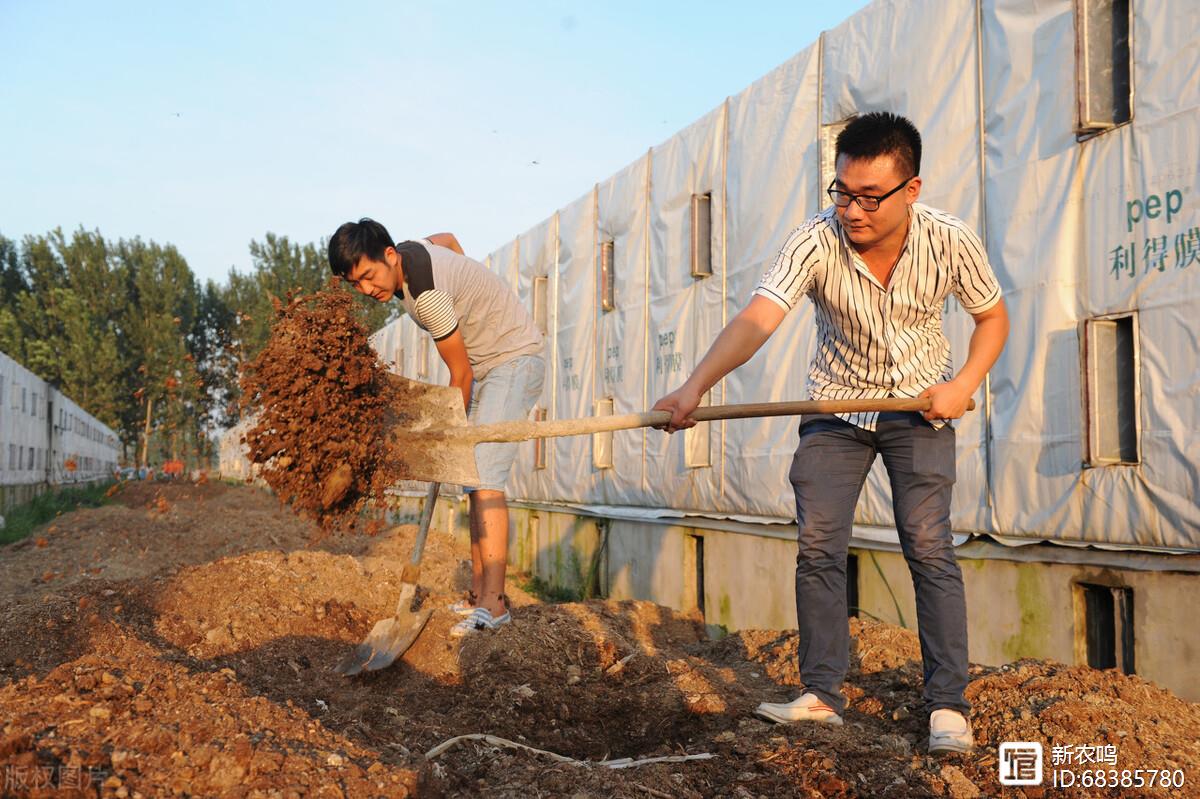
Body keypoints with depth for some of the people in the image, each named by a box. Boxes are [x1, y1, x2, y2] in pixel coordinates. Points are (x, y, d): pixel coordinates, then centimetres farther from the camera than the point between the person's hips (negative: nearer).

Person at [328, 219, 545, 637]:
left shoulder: (428, 294, -29)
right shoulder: (405, 251, -2)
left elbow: (460, 374, -20)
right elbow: (446, 238, 23)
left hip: (515, 358, -10)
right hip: (483, 364, 10)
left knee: (484, 474, -21)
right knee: (475, 477, 6)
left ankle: (493, 603, -27)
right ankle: (478, 595, 9)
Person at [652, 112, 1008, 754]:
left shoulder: (950, 242, -19)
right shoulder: (816, 242, -24)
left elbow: (992, 317, 0)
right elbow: (756, 319, -38)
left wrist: (965, 383, -17)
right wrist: (696, 385, -54)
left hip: (920, 406, -1)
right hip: (835, 406, 1)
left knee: (929, 545, -10)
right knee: (816, 547, -3)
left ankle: (947, 704, -1)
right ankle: (822, 694, 9)